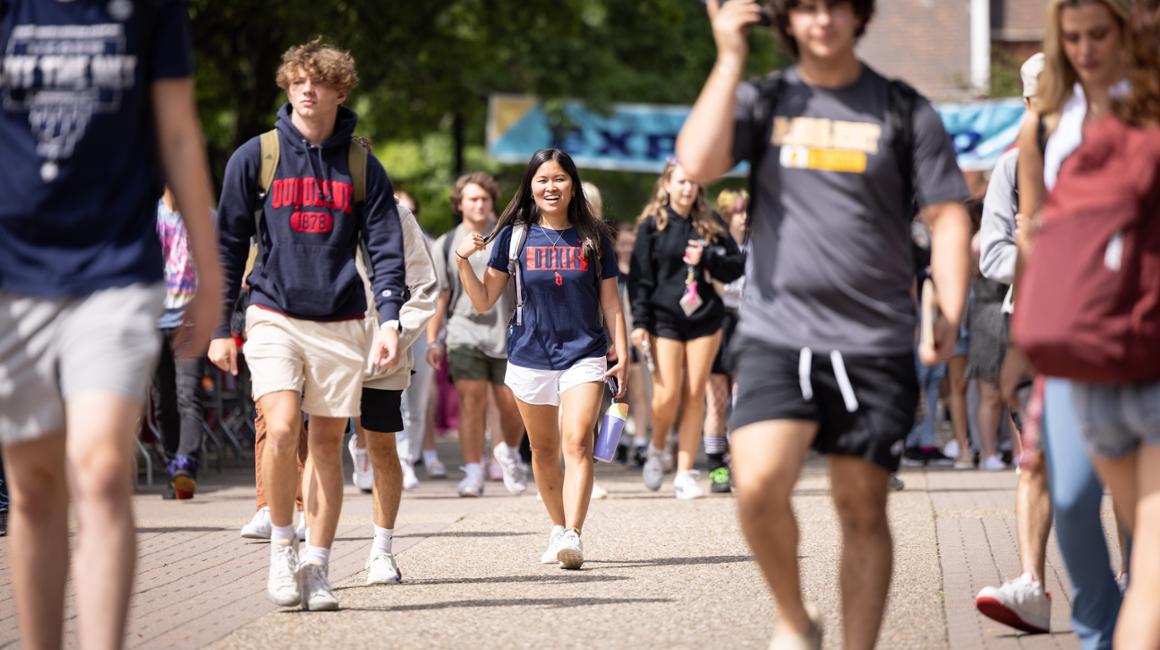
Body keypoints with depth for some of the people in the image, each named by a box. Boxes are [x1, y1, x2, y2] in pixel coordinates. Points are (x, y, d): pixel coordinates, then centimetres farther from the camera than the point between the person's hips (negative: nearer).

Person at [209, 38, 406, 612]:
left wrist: (389, 320, -9)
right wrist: (219, 328, 2)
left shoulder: (362, 167, 6)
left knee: (327, 444, 4)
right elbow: (228, 244, 6)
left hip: (340, 324, 2)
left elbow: (386, 248, 5)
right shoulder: (255, 157, 2)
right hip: (274, 318, -2)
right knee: (282, 430, -19)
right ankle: (282, 545, 0)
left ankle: (316, 568, 12)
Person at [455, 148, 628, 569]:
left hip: (584, 355, -2)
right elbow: (484, 301, 4)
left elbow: (610, 301, 7)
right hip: (530, 357, 2)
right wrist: (463, 262, -11)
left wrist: (622, 354, 1)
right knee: (544, 450, 12)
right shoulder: (514, 237, 2)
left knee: (577, 444, -17)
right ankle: (558, 529, 28)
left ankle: (573, 536, -26)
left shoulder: (594, 237, 2)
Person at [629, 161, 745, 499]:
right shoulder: (652, 225, 0)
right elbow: (640, 277, -2)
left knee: (695, 396, 0)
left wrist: (707, 258, -12)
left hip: (705, 317, 2)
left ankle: (685, 474, 4)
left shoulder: (711, 223, 7)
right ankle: (657, 449, 20)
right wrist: (639, 322, -10)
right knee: (667, 395, -10)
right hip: (665, 318, -2)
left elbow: (736, 267, 7)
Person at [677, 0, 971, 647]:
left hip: (875, 345, 0)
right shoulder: (761, 100, 8)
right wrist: (730, 59, -7)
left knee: (863, 509, 3)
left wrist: (950, 315, -8)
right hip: (777, 335, 0)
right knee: (759, 484, -18)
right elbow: (697, 163, -9)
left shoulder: (905, 111, 6)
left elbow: (948, 216, 5)